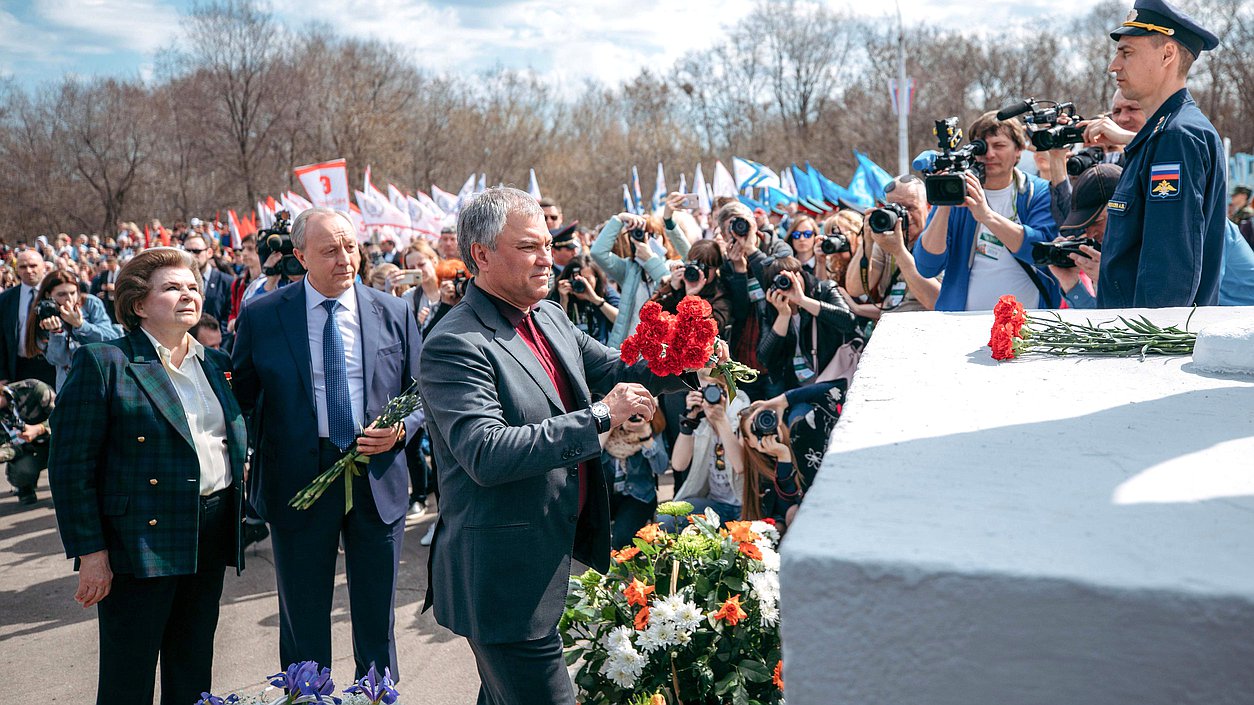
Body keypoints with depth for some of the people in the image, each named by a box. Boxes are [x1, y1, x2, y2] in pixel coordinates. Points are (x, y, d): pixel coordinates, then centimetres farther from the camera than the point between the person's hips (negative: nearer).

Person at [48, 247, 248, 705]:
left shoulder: (217, 365, 11)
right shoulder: (103, 362, -7)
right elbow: (70, 466, -10)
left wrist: (236, 518, 6)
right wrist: (90, 551, -13)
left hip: (212, 538, 6)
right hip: (140, 541, -5)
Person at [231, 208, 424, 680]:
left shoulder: (394, 313, 1)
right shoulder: (260, 317, -3)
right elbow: (240, 398, 6)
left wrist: (401, 428, -12)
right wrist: (252, 470, -4)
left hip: (378, 479, 1)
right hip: (298, 482, -1)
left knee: (377, 622, 16)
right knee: (303, 623, 15)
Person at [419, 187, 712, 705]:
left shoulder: (550, 317, 7)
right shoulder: (455, 345, -20)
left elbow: (613, 370, 13)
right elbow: (486, 455, -29)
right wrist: (600, 417, -30)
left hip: (553, 557, 9)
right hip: (502, 574, -9)